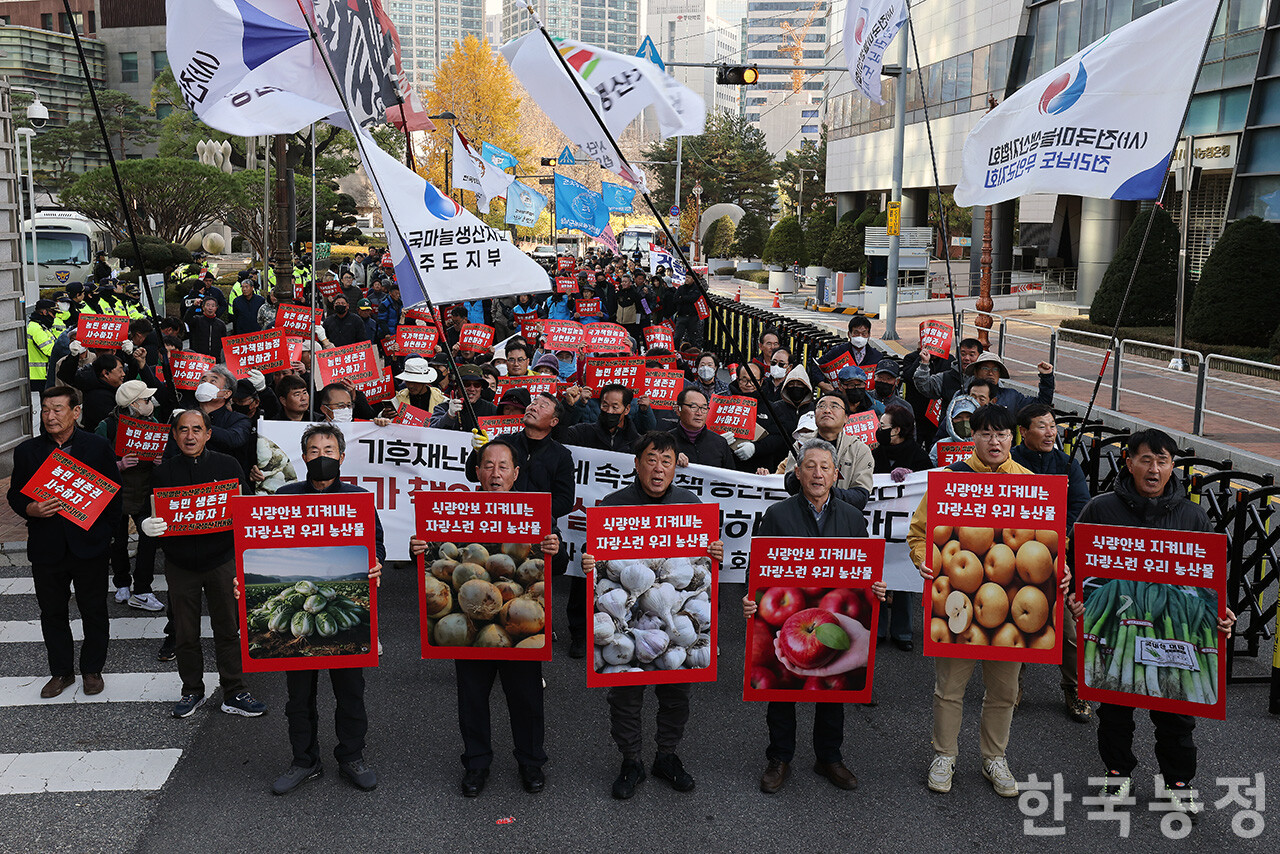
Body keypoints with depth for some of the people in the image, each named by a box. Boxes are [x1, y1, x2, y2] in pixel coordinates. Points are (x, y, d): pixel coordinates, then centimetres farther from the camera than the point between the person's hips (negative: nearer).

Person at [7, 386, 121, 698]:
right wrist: (32, 509, -15)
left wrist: (104, 531, -3)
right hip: (46, 549, 2)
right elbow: (15, 495, 7)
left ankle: (92, 669, 26)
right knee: (52, 613, 12)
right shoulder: (27, 451, 3)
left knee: (94, 612, 9)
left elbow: (114, 492, 3)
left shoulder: (98, 447, -2)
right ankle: (61, 671, 28)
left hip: (89, 546, -2)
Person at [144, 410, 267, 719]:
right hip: (180, 563, 1)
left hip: (222, 559, -1)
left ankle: (234, 693, 14)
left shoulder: (227, 466, 2)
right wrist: (146, 525, -17)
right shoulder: (163, 472, 4)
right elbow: (149, 514, 6)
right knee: (185, 633, 9)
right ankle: (192, 691, 25)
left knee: (228, 629, 4)